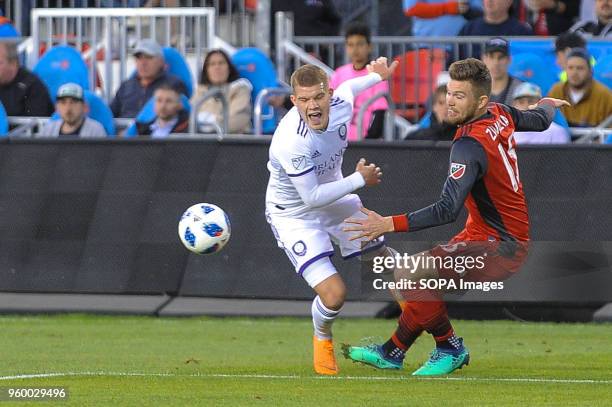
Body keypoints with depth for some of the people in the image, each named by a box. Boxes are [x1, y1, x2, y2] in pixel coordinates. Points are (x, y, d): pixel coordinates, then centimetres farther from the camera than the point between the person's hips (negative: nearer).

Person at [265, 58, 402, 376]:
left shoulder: (341, 104, -20)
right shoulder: (290, 143, -39)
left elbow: (346, 88, 8)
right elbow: (313, 197, -29)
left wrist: (376, 76, 26)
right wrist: (360, 179, -22)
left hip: (335, 200, 7)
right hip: (295, 214, -7)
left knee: (383, 257, 23)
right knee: (333, 293, -17)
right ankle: (322, 338, 19)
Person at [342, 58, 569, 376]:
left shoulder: (470, 146, -26)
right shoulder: (501, 115, 1)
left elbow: (448, 210, -35)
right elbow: (540, 121, 24)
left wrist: (389, 224, -39)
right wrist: (547, 105, 50)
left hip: (499, 247, -11)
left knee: (411, 274, -21)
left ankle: (449, 347, -3)